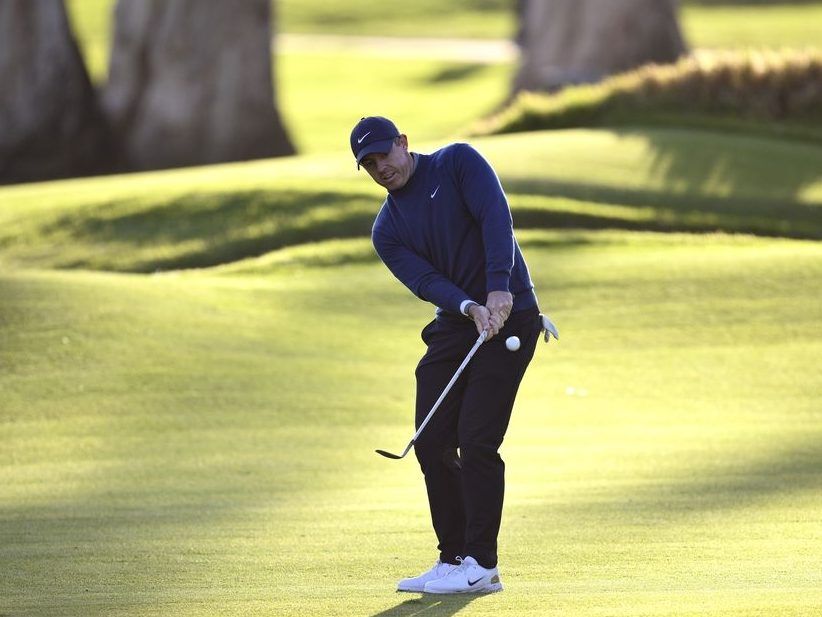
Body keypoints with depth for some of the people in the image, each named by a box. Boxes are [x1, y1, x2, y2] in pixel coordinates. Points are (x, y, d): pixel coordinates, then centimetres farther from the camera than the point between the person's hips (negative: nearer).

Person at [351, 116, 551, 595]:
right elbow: (425, 281, -6)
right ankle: (454, 559, 10)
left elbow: (495, 216, -16)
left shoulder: (458, 162, -3)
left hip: (509, 316, -6)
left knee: (477, 442, -13)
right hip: (454, 323, 6)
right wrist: (469, 307, -26)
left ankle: (482, 565, -9)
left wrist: (499, 287, -29)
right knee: (432, 444, 1)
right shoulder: (387, 230, 9)